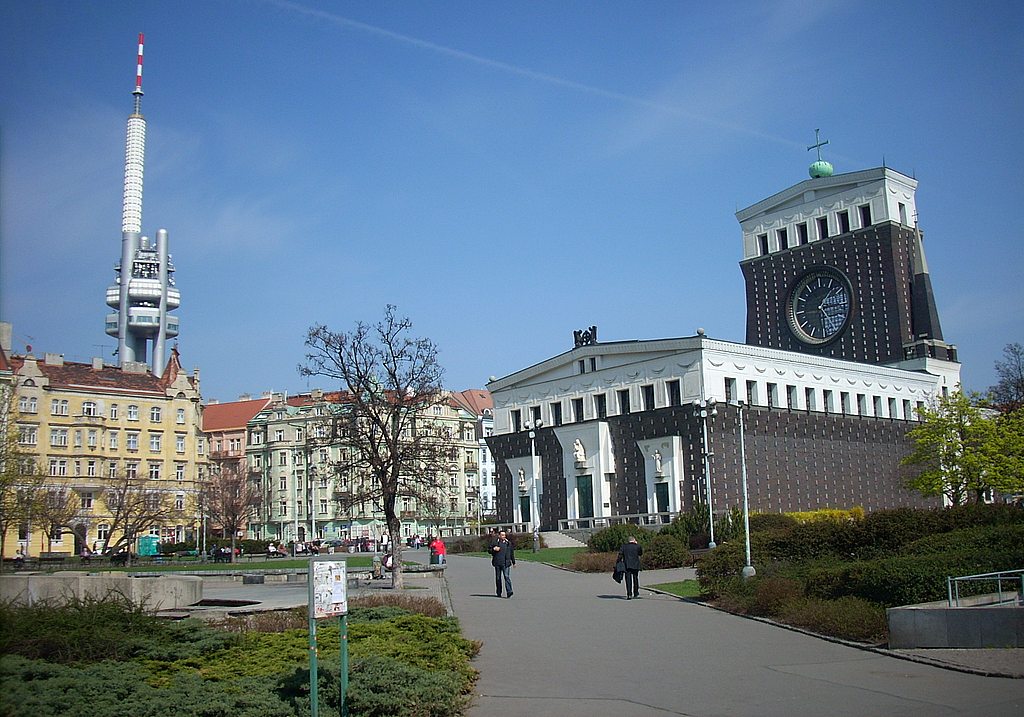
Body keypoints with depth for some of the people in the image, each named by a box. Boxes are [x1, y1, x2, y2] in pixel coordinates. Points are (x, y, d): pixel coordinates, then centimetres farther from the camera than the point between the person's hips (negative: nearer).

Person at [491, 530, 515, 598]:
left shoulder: (508, 543, 11)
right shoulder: (495, 542, 3)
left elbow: (512, 553, 19)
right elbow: (490, 551, 5)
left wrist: (513, 562, 21)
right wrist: (494, 549, -15)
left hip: (506, 563, 0)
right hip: (497, 563, 0)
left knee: (507, 576, -13)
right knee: (498, 578, 7)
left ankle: (509, 592, -19)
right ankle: (498, 593, 18)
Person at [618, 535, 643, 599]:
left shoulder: (624, 546, 1)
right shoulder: (637, 546, -2)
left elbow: (620, 554, -5)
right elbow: (641, 553, 14)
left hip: (627, 565, 0)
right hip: (635, 565, 0)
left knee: (628, 580, 0)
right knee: (635, 579, 15)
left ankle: (629, 594, -10)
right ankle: (636, 594, 25)